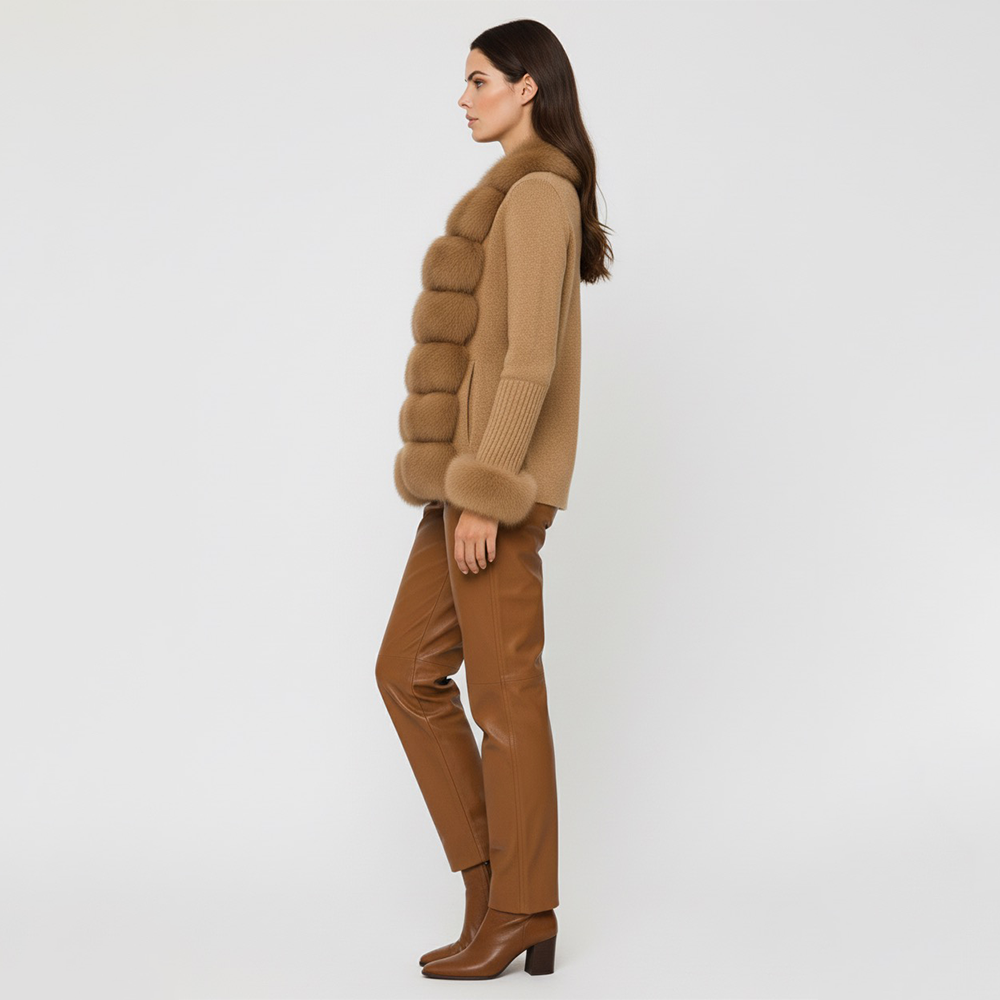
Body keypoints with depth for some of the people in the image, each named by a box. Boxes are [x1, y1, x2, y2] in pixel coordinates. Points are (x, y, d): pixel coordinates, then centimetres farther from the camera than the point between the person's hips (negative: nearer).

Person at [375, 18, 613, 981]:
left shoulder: (537, 192, -12)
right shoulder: (523, 193, 19)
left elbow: (532, 357, -20)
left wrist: (485, 493, -21)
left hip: (497, 478, -10)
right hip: (470, 474, 10)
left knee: (503, 691, -2)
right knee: (407, 670, 12)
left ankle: (519, 917, 11)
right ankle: (489, 873, 20)